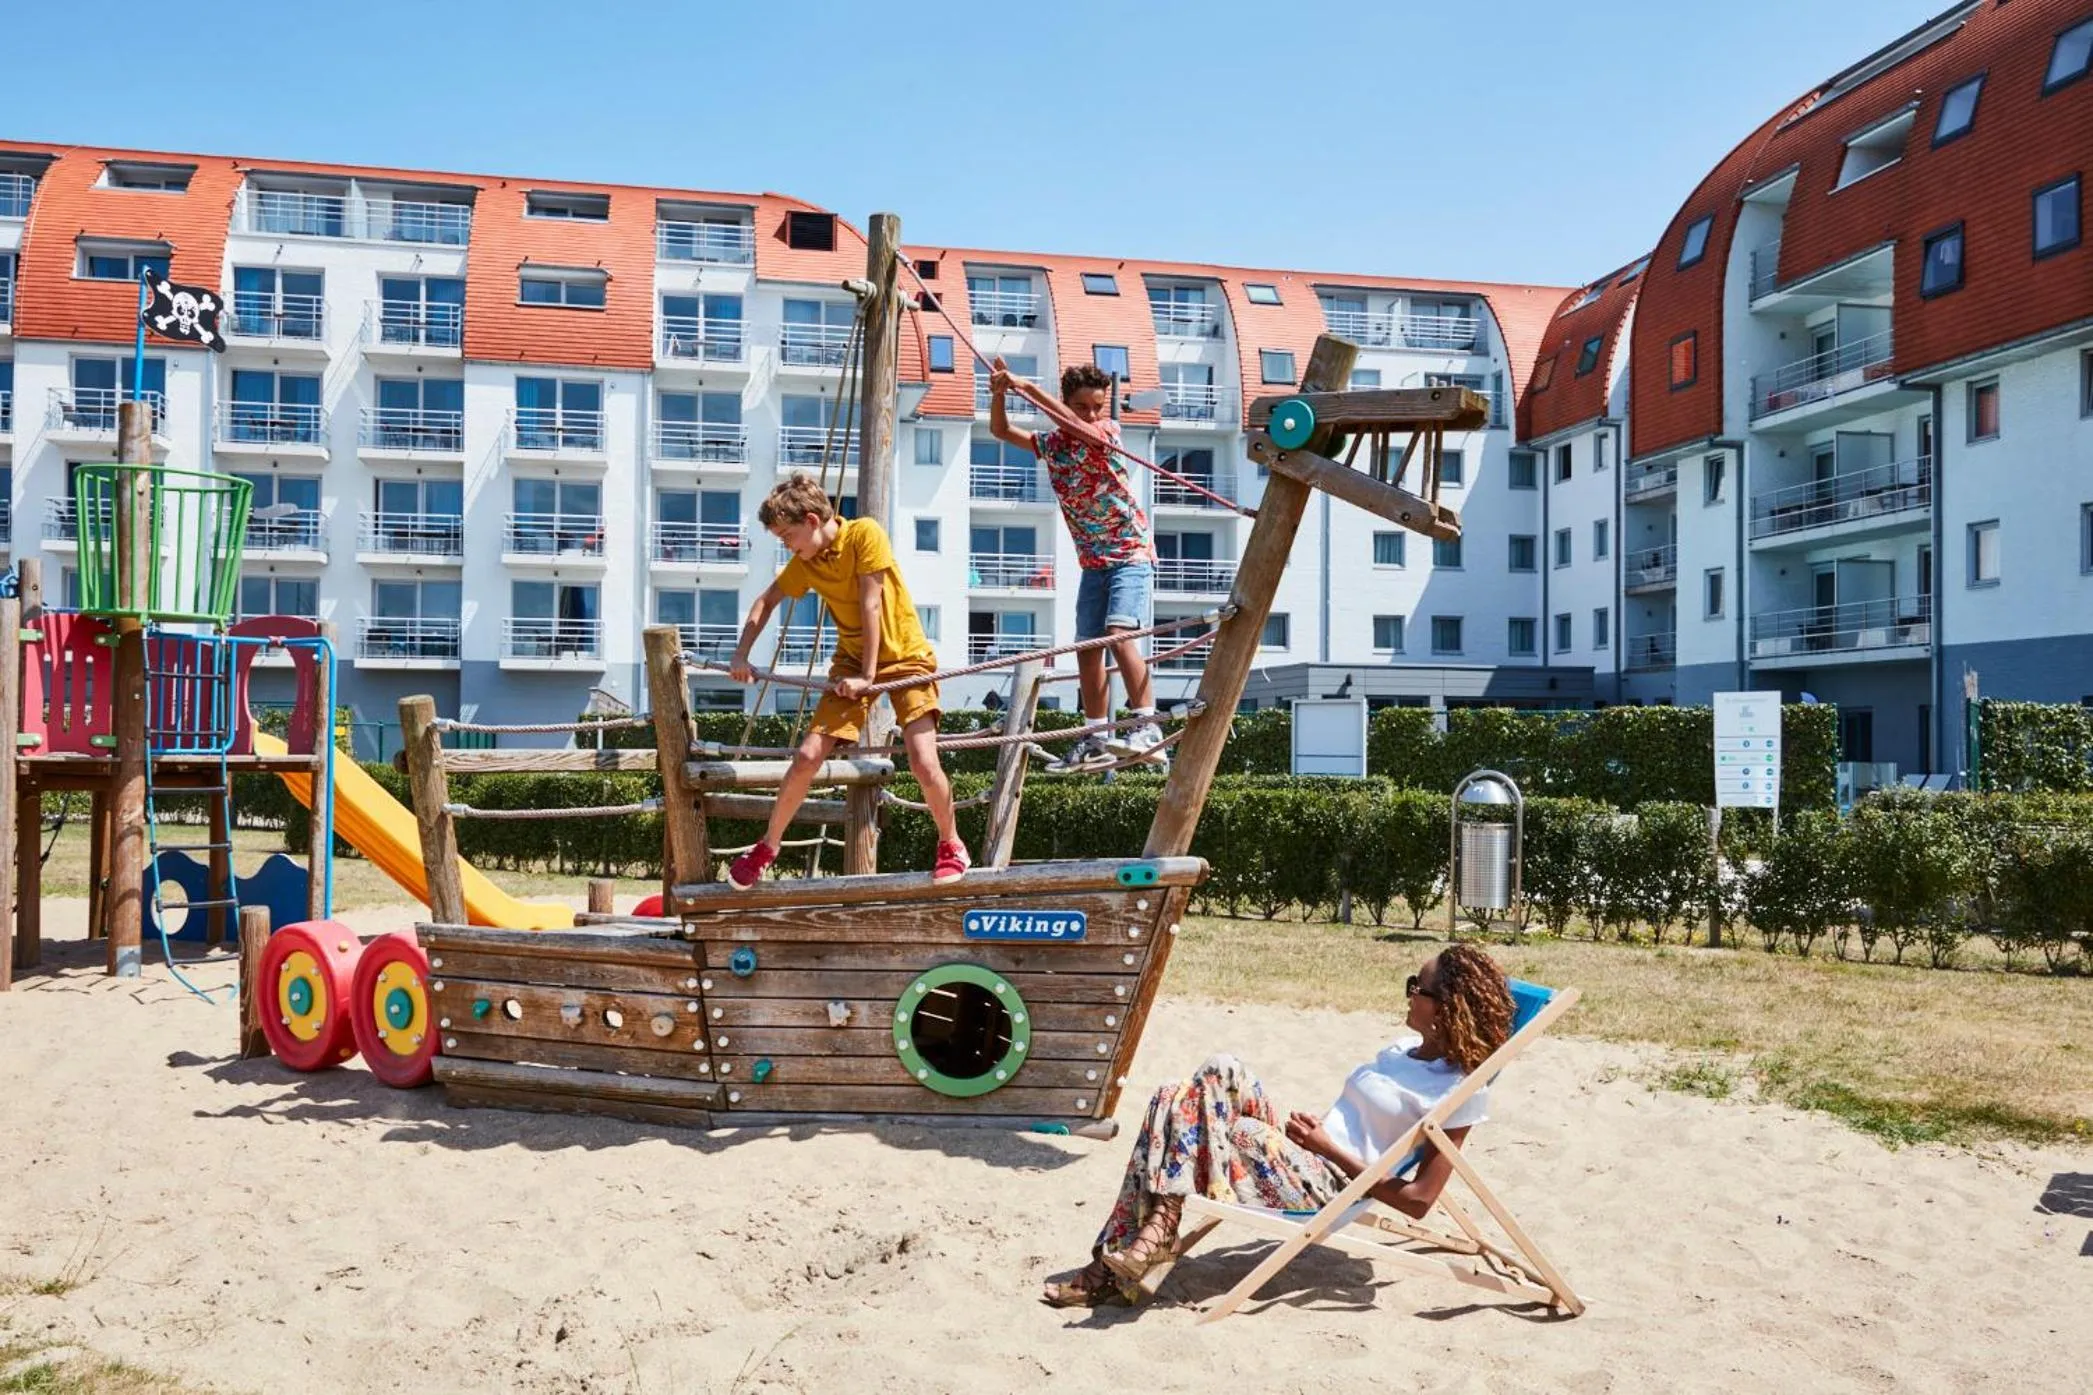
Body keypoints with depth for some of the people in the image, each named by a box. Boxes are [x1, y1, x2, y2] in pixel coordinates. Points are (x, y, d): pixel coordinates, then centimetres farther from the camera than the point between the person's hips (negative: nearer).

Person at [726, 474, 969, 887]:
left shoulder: (865, 533, -16)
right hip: (852, 662, 4)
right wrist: (741, 654, 2)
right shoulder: (804, 563, 1)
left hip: (905, 656, -4)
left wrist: (869, 675, -18)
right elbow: (766, 602, 14)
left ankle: (951, 846, 6)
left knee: (924, 762, -20)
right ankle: (767, 847, 10)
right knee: (807, 756, -9)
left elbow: (870, 604, -18)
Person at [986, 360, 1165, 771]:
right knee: (1087, 648, 8)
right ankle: (1096, 738, 19)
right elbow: (1001, 431, 9)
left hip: (1131, 554, -7)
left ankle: (1148, 729, -29)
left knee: (1120, 634, -26)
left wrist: (1027, 388, -30)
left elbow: (1079, 427, -31)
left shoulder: (1108, 432, -9)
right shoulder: (1051, 444, 6)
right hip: (1093, 562, 7)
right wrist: (998, 394, -10)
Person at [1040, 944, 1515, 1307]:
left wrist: (1328, 1147, -15)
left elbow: (1417, 1202, -15)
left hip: (1330, 1187, -9)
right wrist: (1312, 1130, 4)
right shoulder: (1405, 1048, 14)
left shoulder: (1464, 1093, -11)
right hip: (1304, 1157, 9)